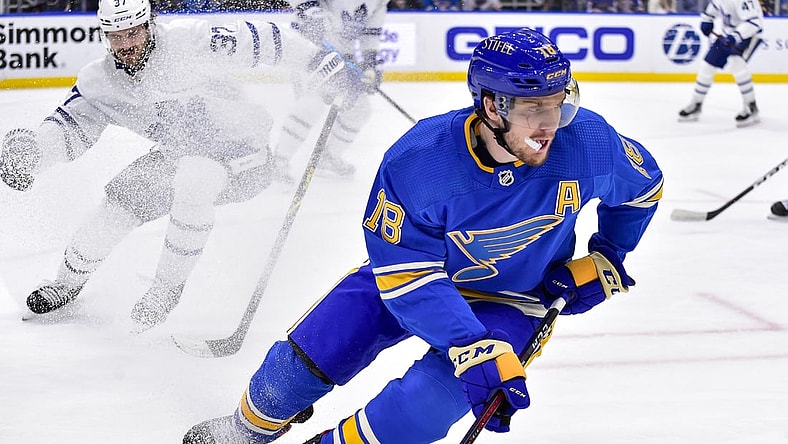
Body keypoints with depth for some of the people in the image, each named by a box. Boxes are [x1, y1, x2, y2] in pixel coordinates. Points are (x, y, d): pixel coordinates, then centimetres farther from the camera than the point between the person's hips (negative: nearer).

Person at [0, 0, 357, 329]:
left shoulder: (188, 41, -27)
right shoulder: (101, 80, -9)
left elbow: (259, 41, -22)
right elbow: (72, 126, -9)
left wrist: (326, 64, -23)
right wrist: (31, 149, -31)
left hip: (240, 152, -6)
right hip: (180, 153, 6)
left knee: (192, 182, -34)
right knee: (123, 197, -7)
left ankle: (168, 286, -17)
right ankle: (70, 280, 17)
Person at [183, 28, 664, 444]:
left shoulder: (588, 141, -27)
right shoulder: (417, 161, -32)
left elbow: (643, 187, -2)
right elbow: (406, 276, -28)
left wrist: (605, 259, -6)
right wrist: (472, 349, -38)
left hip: (508, 302, 0)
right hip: (412, 271, 0)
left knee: (426, 402, -24)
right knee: (307, 357, -4)